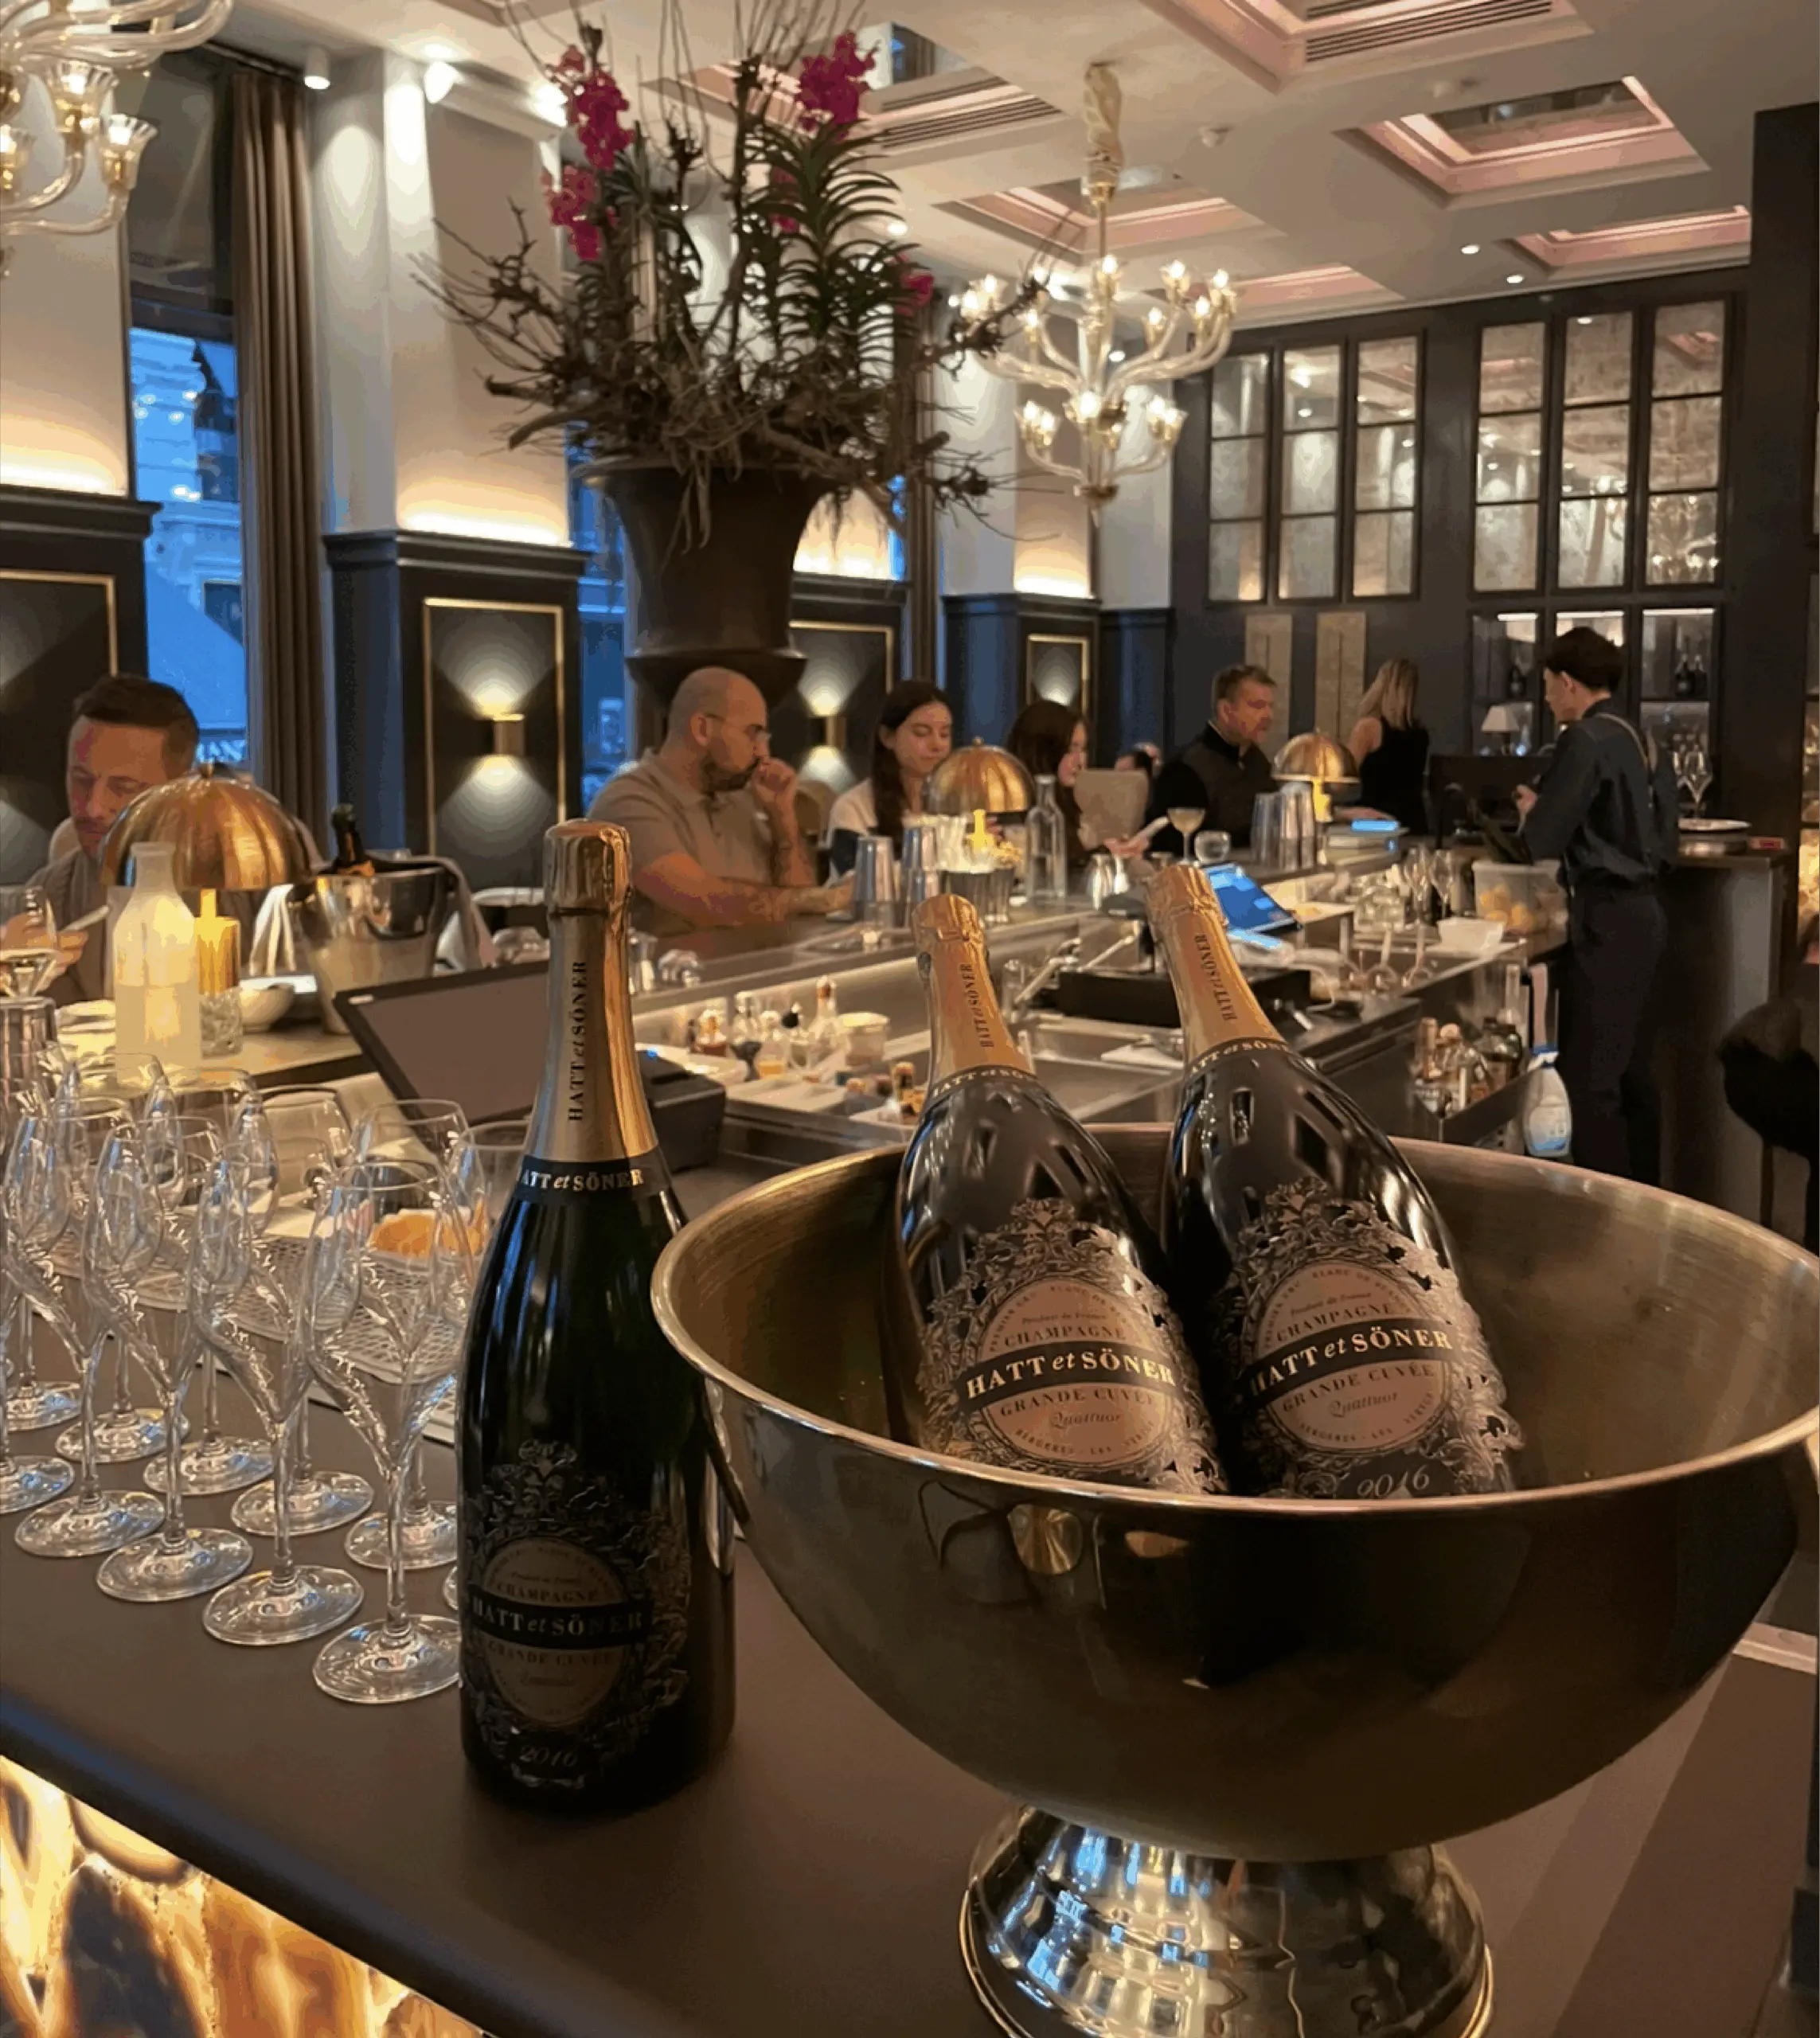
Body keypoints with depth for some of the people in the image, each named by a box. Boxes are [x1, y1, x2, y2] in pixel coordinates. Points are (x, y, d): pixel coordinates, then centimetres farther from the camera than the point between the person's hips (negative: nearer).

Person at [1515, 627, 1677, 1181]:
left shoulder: (1585, 740, -14)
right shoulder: (1639, 740, 14)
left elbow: (1543, 837, -18)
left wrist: (1531, 807, 4)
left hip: (1608, 917, -10)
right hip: (1641, 909, 10)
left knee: (1588, 1076, -6)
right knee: (1627, 1067, 16)